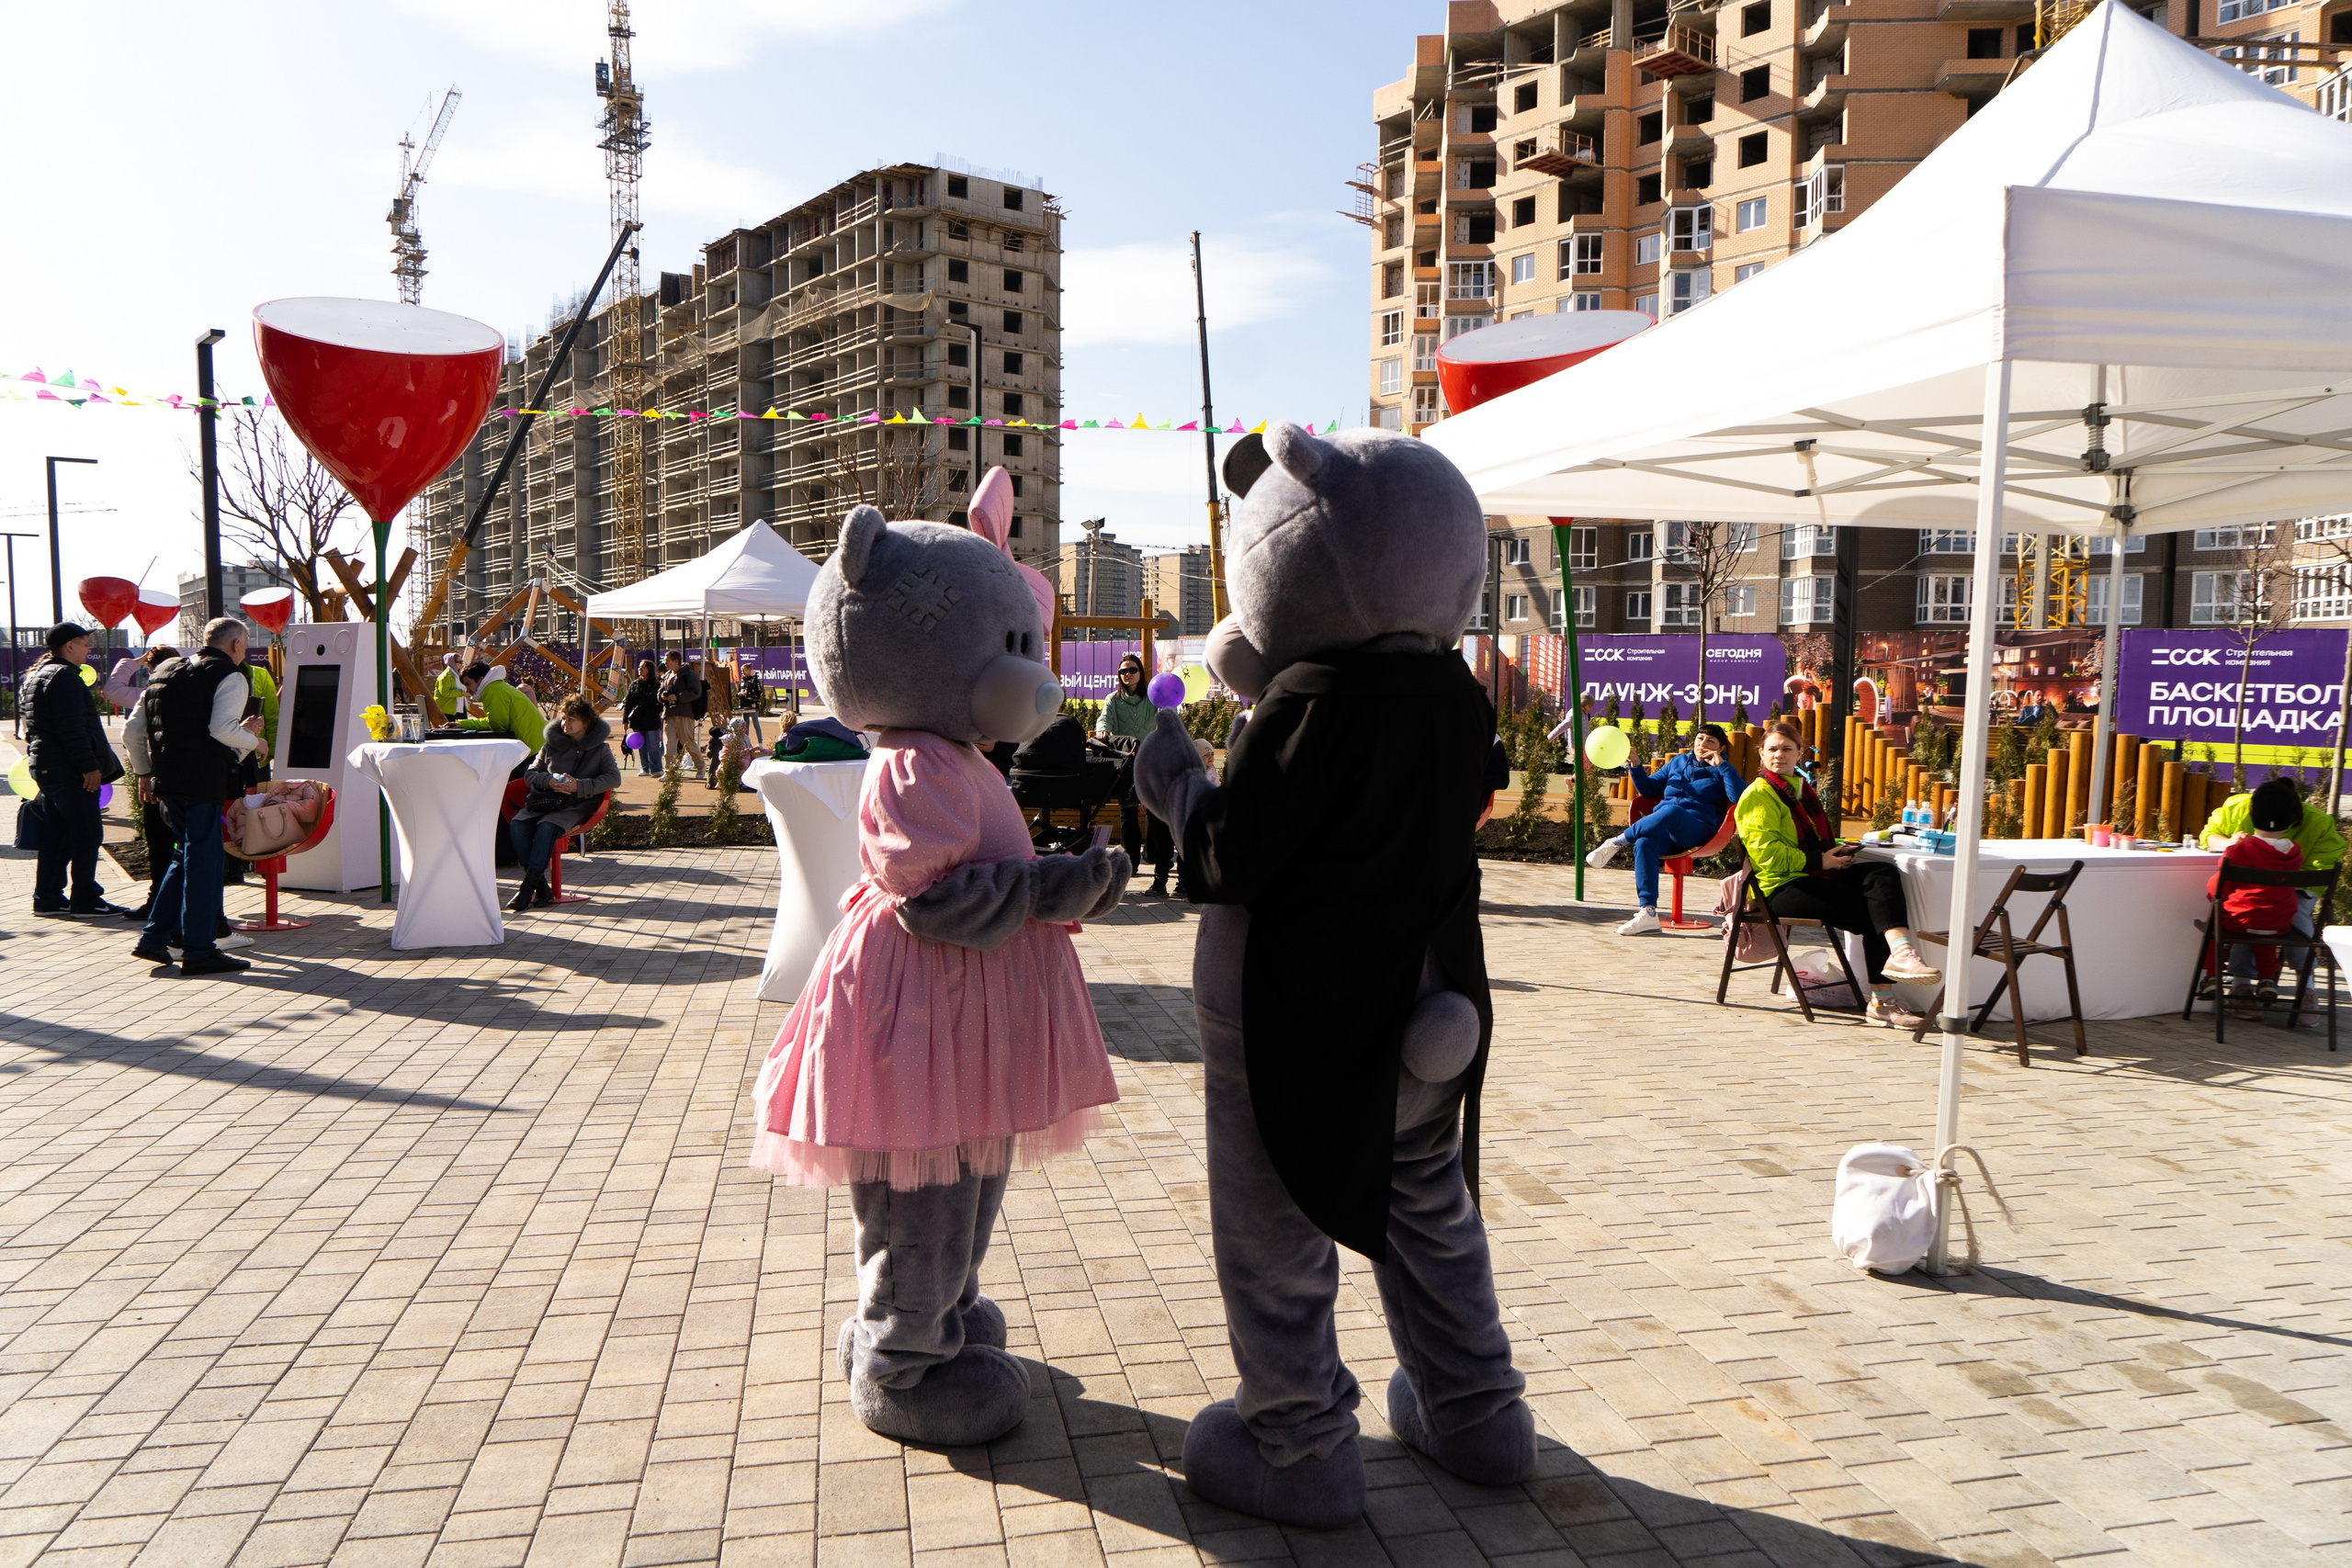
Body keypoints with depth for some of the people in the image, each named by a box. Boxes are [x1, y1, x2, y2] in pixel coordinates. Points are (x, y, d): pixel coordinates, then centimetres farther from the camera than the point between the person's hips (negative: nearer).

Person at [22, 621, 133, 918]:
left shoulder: (35, 676, 20)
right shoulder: (63, 676, -14)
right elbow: (72, 729, -22)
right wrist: (89, 766, -21)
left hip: (45, 767, 10)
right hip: (68, 770, -10)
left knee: (55, 835, 13)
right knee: (86, 832, -7)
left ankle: (46, 898, 16)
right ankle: (85, 899, -6)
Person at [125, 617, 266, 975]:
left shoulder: (165, 673, 18)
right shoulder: (230, 677, -5)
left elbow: (131, 732, 17)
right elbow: (222, 729, -21)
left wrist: (144, 773, 26)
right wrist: (251, 739, -2)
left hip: (165, 777, 8)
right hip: (202, 780, -8)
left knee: (187, 855, 20)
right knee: (203, 860, -2)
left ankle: (154, 938, 20)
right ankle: (199, 951, 2)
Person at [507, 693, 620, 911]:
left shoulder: (599, 749, 9)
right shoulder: (552, 744, 19)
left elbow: (614, 778, -4)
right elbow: (529, 774, 15)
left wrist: (579, 786, -14)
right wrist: (549, 780, -8)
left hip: (576, 806, -4)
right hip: (544, 802, 4)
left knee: (546, 828, -34)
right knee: (517, 825, -27)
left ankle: (527, 888, -28)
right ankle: (542, 888, -25)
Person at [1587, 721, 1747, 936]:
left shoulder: (1721, 770, 14)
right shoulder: (1678, 761, 26)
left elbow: (1740, 797, -6)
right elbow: (1647, 788, 30)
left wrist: (1722, 765, -6)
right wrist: (1635, 764, 13)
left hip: (1697, 831, -4)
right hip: (1662, 828, 4)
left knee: (1672, 811, -40)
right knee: (1643, 844, -34)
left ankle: (1617, 843, -26)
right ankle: (1648, 912, -40)